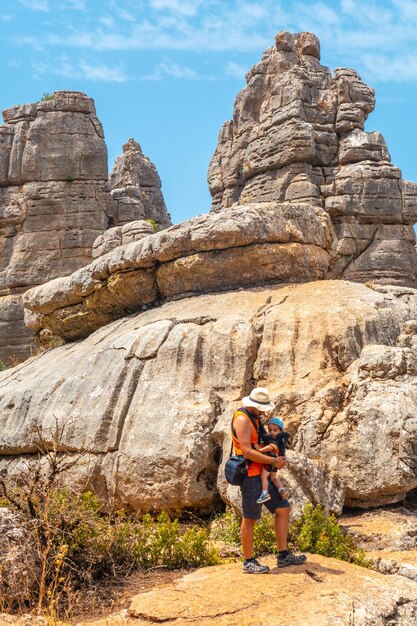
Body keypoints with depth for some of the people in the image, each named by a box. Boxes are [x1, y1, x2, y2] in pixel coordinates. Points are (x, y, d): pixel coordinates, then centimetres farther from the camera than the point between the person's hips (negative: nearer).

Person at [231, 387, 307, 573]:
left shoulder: (255, 417, 16)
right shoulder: (242, 419, -15)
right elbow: (247, 452, -23)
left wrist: (277, 459, 14)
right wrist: (274, 461, -16)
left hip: (263, 474, 10)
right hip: (250, 475, -10)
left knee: (283, 509, 10)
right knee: (250, 518, -1)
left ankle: (283, 556, 16)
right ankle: (248, 562, 9)